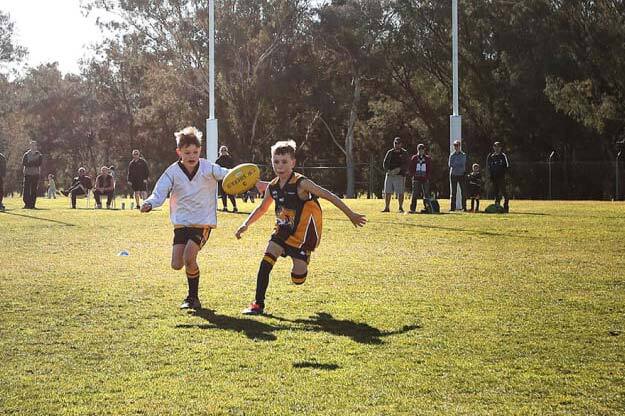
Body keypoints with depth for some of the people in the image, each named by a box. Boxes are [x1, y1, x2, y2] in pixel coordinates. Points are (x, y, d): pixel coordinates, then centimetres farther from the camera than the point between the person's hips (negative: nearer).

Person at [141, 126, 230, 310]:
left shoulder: (207, 168, -6)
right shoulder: (173, 172, -3)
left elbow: (223, 173, -22)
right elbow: (159, 193, -8)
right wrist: (150, 204, -30)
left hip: (203, 222, -3)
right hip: (181, 223, 3)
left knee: (189, 257, -21)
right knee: (177, 264, -4)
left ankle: (193, 297, 0)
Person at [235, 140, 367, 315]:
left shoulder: (301, 184, -20)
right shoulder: (272, 187, -1)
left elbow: (329, 196, -16)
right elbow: (262, 208, 17)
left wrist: (351, 215, -16)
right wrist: (246, 225, 6)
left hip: (302, 234, -5)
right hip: (283, 231, 5)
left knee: (297, 279, -6)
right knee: (265, 263, -10)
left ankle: (302, 262, 31)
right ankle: (258, 304, 0)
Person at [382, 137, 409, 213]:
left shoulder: (404, 153, 6)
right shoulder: (390, 152, 15)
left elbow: (405, 164, -5)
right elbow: (385, 163, 9)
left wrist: (398, 169, -20)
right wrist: (388, 171, -9)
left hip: (400, 175, -3)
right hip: (389, 175, 3)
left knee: (400, 193, -7)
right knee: (387, 192, 1)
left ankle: (400, 208, -1)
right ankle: (386, 208, 6)